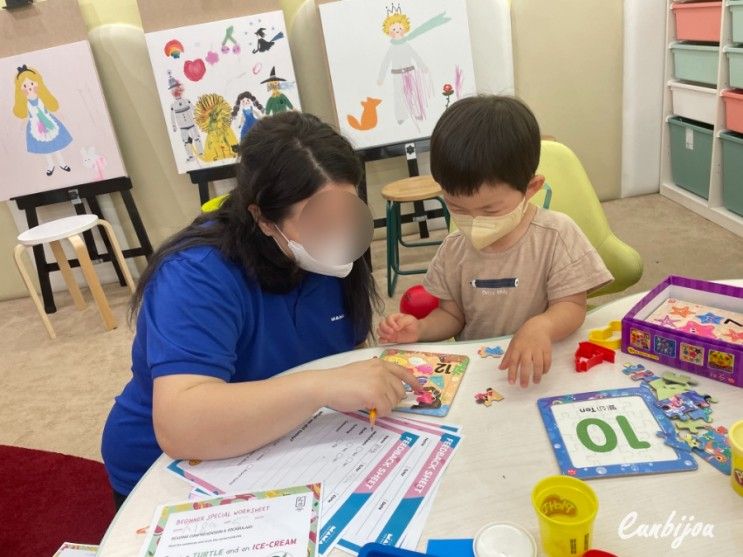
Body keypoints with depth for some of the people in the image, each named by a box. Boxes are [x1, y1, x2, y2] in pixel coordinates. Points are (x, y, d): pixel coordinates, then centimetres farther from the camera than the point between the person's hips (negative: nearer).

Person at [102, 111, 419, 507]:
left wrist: (378, 378, -16)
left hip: (282, 459, 5)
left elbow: (347, 352, 3)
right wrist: (323, 386, -44)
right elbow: (179, 426, -38)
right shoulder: (198, 275, -27)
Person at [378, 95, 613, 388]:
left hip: (538, 372, -2)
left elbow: (571, 306, -9)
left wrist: (542, 326, -31)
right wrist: (420, 329, -10)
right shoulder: (454, 248, 1)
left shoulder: (556, 235, -9)